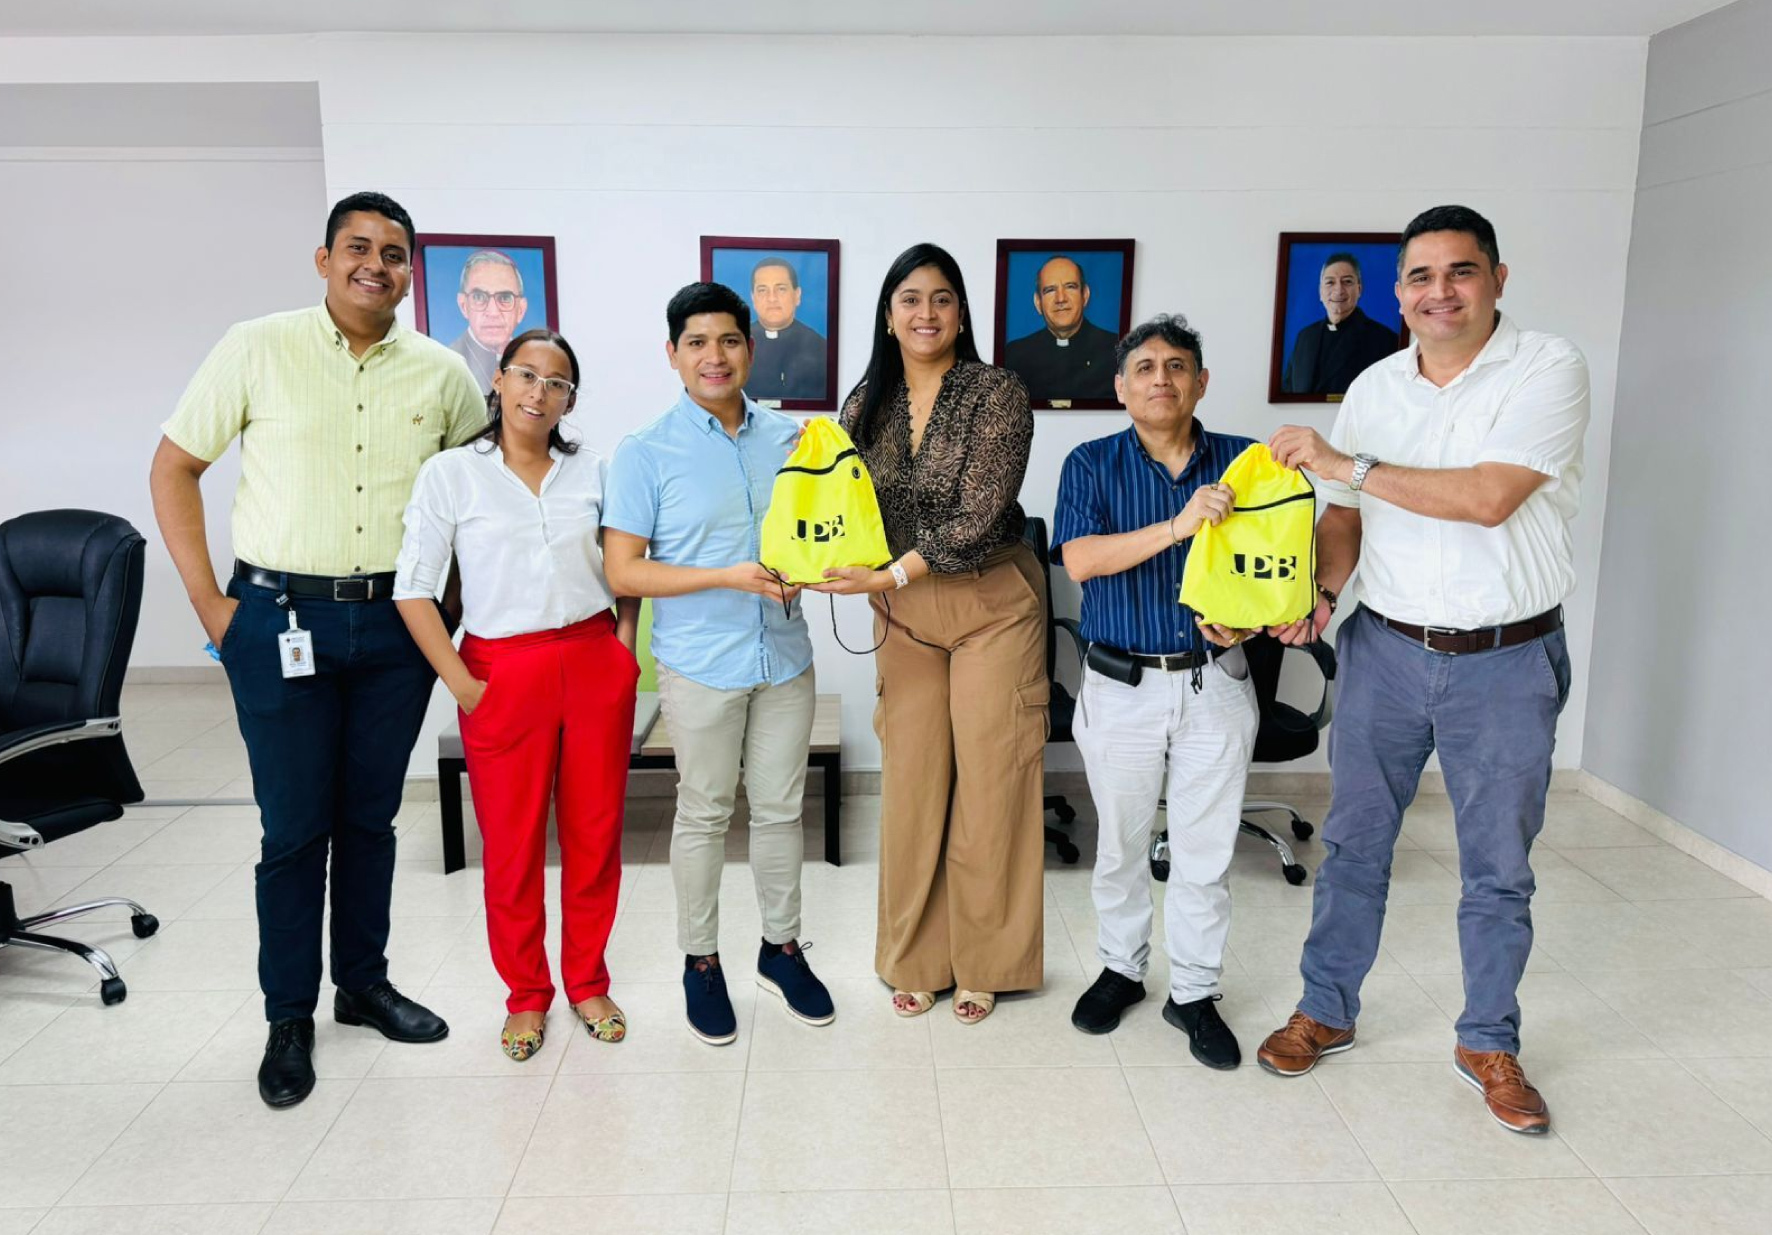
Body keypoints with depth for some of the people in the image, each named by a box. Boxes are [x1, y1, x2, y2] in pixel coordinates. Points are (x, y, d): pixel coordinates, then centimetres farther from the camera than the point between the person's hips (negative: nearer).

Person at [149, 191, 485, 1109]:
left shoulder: (441, 372, 4)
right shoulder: (258, 349, -3)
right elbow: (174, 467, 1)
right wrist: (208, 602, -4)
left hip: (396, 624, 2)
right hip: (280, 619, -2)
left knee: (371, 816, 13)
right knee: (294, 825, 4)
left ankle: (363, 983, 31)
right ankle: (289, 1018, 20)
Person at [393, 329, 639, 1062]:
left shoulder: (592, 472, 7)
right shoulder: (451, 473, -1)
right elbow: (413, 588, -3)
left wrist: (626, 646, 2)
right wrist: (460, 684, -8)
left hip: (596, 668, 2)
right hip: (504, 676, -2)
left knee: (595, 835, 8)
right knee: (512, 845, 6)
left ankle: (588, 984, 28)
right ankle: (525, 995, 26)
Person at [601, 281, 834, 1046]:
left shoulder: (789, 437, 4)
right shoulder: (646, 453, -6)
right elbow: (622, 572, -10)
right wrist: (729, 577, -19)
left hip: (784, 658, 4)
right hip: (701, 665, -3)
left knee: (780, 808, 14)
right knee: (704, 815, 9)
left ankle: (781, 948, 32)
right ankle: (700, 962, 28)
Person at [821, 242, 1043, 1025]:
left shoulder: (996, 394, -10)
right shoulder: (866, 403, 4)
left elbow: (980, 514, -19)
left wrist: (893, 575, -25)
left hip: (993, 605, -3)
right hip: (902, 609, 4)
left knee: (989, 779, 3)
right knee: (912, 780, 7)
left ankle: (982, 959, 20)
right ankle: (917, 956, 23)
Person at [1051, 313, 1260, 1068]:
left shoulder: (1241, 462, 2)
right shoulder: (1091, 465, -2)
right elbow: (1079, 560, -18)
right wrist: (1177, 526, -28)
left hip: (1215, 685, 1)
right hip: (1121, 686, 0)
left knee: (1205, 849, 8)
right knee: (1121, 841, 14)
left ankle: (1194, 992, 25)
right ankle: (1121, 968, 34)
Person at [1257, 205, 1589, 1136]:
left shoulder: (1548, 370, -10)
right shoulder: (1373, 388, 6)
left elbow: (1489, 497, -23)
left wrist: (1347, 464, -20)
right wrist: (1319, 590, -10)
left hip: (1507, 663, -3)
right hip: (1385, 648, 4)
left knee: (1498, 866, 10)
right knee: (1353, 841, 12)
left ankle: (1488, 1043, 30)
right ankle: (1326, 1011, 29)